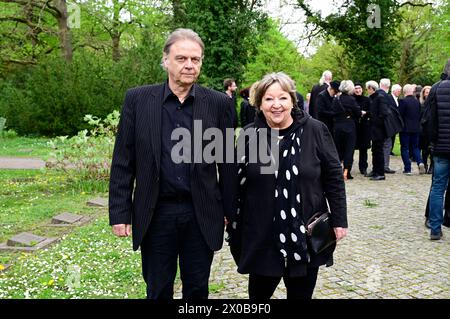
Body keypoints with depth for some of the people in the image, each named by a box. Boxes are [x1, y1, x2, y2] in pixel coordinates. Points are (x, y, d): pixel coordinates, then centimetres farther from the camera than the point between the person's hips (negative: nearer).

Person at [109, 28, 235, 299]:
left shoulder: (219, 103, -2)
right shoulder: (137, 99, -3)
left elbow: (227, 162, 3)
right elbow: (123, 161, -1)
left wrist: (230, 211, 4)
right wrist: (120, 213, -2)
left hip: (202, 214, 0)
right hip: (155, 213, 0)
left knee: (198, 289, 16)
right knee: (158, 290, 16)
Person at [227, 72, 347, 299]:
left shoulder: (315, 131, -5)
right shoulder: (249, 136, -2)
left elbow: (333, 177, 0)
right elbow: (236, 185, 4)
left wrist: (339, 220, -2)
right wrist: (233, 229, 5)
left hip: (307, 237, 0)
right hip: (261, 239, 1)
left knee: (301, 294, 15)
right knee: (258, 293, 15)